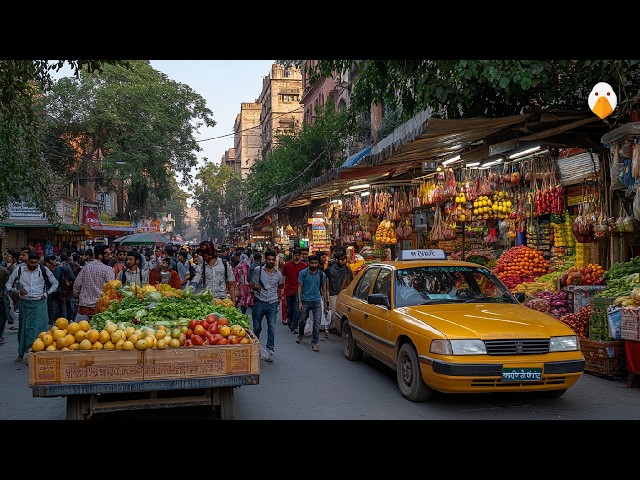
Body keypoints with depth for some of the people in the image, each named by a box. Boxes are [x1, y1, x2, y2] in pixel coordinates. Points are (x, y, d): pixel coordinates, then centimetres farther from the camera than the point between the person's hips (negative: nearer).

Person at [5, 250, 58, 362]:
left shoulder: (44, 271, -2)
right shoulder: (19, 271, -1)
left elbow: (55, 283, 10)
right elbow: (8, 285, 7)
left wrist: (46, 293, 0)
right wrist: (18, 291, -9)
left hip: (39, 303, -2)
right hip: (24, 303, 2)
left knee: (38, 328, -12)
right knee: (22, 328, 12)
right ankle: (21, 353, 28)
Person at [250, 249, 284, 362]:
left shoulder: (278, 273, 8)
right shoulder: (258, 270, 1)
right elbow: (253, 285, 1)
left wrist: (282, 285, 9)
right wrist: (255, 286, -16)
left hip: (272, 303, 1)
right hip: (259, 302, -1)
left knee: (272, 328, -6)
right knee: (257, 327, 9)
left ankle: (270, 351, -3)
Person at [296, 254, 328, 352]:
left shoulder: (321, 274, 4)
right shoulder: (303, 273, -2)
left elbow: (324, 289, 11)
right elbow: (299, 288, 0)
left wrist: (325, 303, 9)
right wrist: (299, 301, -7)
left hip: (317, 301, 1)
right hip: (305, 301, -1)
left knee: (317, 323, -7)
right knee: (303, 320, 13)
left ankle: (314, 343, 0)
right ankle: (300, 335, 42)